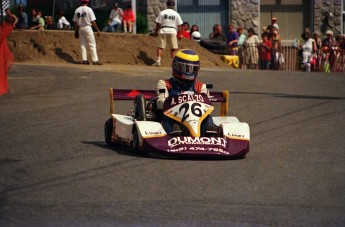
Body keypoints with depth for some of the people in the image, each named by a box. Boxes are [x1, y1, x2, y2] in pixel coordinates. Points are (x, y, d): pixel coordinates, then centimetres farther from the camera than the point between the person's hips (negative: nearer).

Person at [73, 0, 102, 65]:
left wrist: (76, 32, 15)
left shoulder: (77, 10, 5)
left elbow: (75, 22, 7)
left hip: (80, 28, 5)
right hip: (87, 27, -5)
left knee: (83, 45, 11)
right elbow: (93, 21, -12)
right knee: (92, 45, -2)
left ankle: (84, 60, 5)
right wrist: (97, 30, -6)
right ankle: (95, 60, -7)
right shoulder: (89, 9, -9)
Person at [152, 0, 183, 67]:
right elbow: (179, 25, 2)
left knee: (160, 47, 4)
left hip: (163, 31, 0)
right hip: (172, 31, 0)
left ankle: (158, 61, -5)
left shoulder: (162, 13, 1)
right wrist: (179, 34, 11)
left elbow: (158, 24, 1)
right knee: (173, 48, 6)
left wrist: (156, 32, 12)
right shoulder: (176, 14, 3)